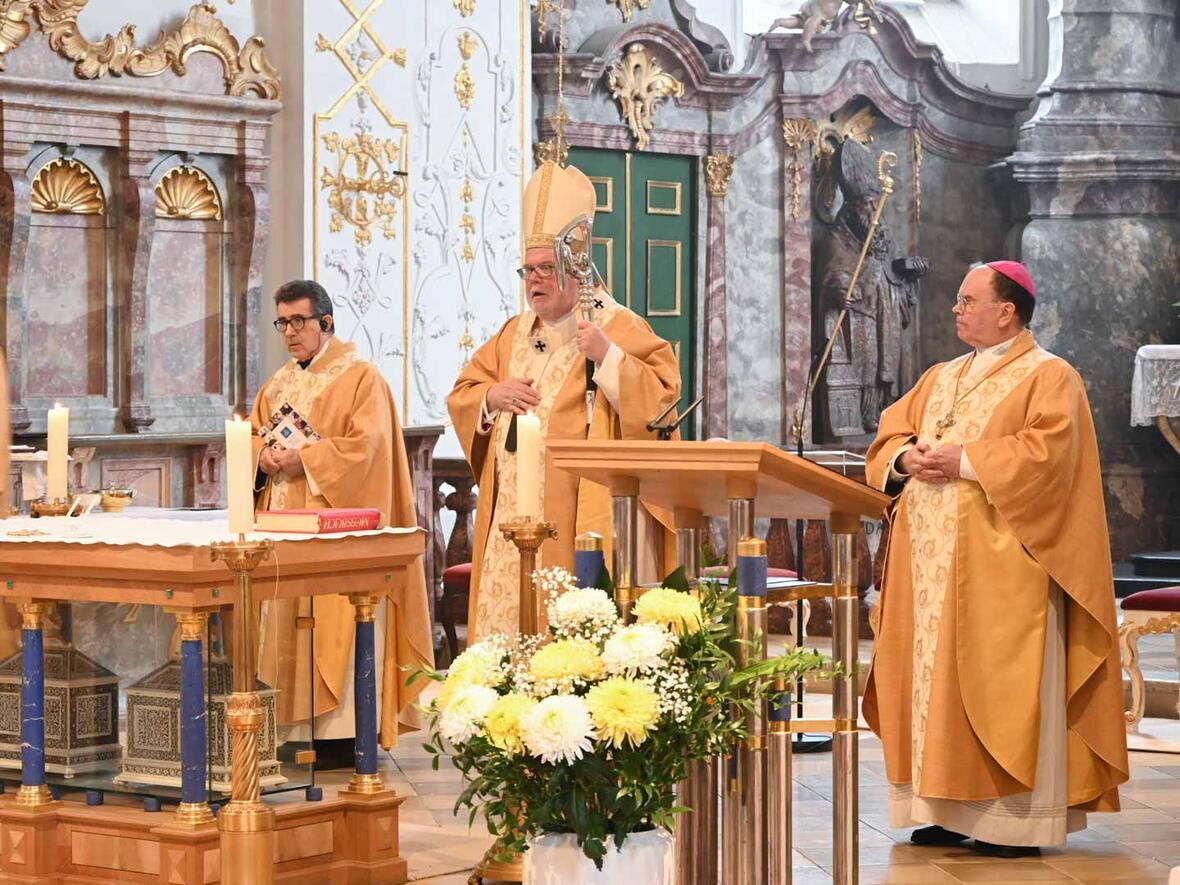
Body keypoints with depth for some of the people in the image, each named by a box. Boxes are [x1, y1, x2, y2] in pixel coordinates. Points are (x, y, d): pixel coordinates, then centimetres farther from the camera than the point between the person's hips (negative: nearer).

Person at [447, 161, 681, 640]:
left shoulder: (619, 327, -1)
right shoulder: (515, 334, 19)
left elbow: (662, 395, -12)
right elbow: (461, 395, 22)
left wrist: (608, 356, -22)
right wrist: (492, 396, 1)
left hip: (582, 509, -6)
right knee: (506, 607, 2)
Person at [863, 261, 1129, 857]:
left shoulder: (1048, 377, -2)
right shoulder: (941, 378, 20)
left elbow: (1046, 451, -17)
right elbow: (888, 435, 17)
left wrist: (964, 460, -19)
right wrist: (907, 457, -5)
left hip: (1000, 560, -7)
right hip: (931, 562, 7)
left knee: (1003, 686, -8)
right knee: (936, 680, 4)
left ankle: (1018, 820, -5)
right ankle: (949, 811, 9)